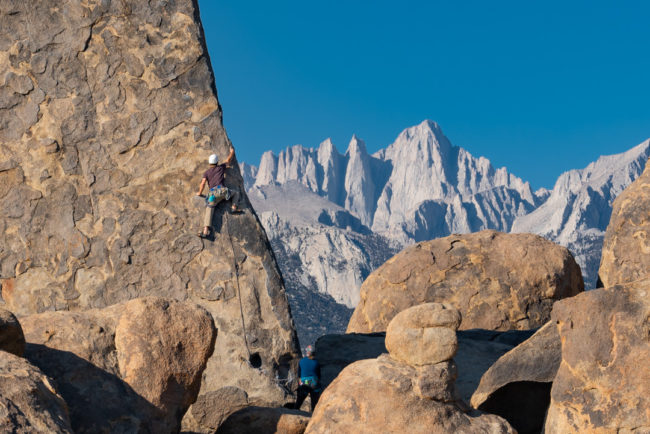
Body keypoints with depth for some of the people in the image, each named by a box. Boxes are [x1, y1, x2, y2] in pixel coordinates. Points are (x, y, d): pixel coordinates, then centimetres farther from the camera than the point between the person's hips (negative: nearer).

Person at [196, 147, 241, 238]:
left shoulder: (207, 172, 17)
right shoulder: (221, 168, 19)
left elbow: (203, 183, 5)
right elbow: (228, 160, 36)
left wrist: (200, 193, 19)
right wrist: (232, 152, 53)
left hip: (213, 194, 0)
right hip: (222, 190, 0)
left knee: (209, 211, -8)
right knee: (236, 193, 28)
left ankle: (205, 230, -27)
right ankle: (234, 207, 2)